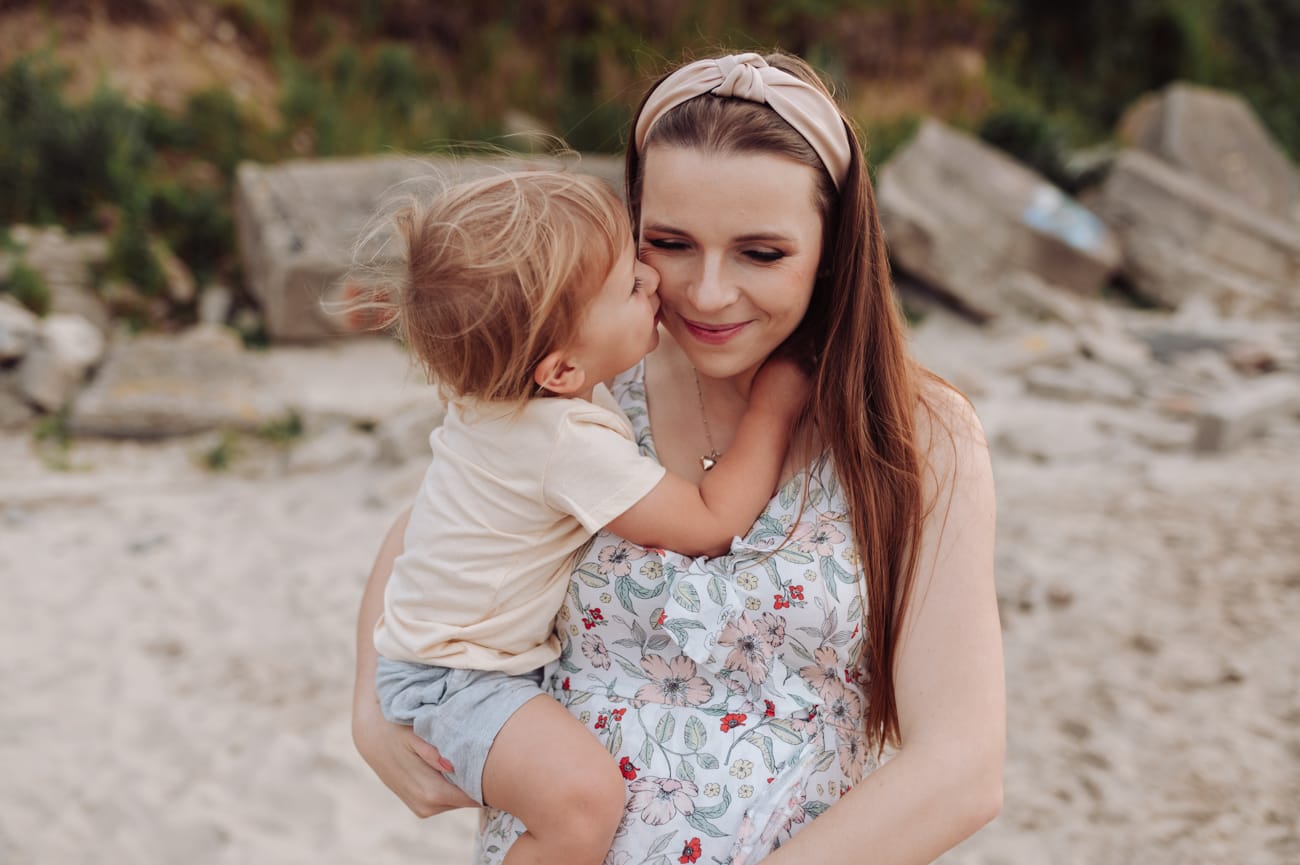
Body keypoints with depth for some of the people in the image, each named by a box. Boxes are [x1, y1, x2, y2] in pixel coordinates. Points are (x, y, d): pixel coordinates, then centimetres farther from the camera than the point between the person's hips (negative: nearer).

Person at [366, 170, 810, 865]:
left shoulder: (502, 384, -4)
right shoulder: (574, 444, -31)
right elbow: (712, 523, -22)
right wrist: (775, 403, -14)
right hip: (451, 681, -10)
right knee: (585, 796, -30)